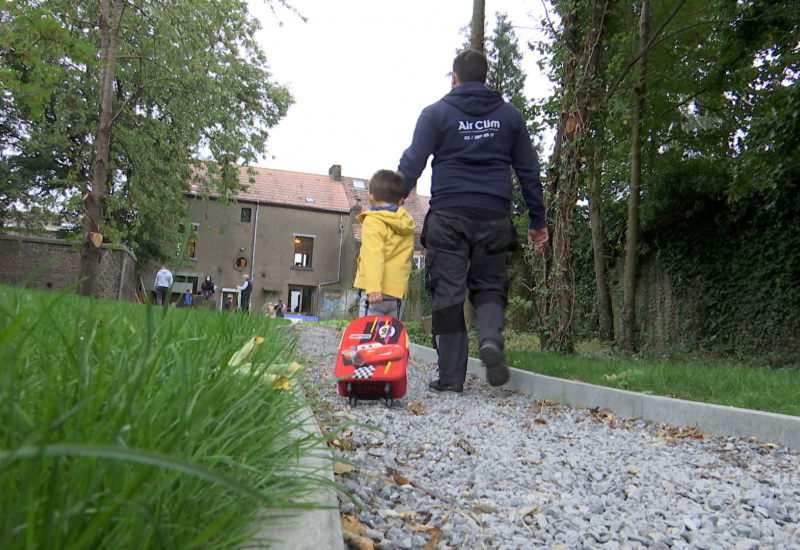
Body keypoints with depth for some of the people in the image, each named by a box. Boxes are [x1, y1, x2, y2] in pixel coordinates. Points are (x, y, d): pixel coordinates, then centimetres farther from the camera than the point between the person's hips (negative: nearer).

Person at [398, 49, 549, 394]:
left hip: (448, 216, -2)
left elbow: (411, 165, 0)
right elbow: (528, 170, 14)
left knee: (447, 292, 2)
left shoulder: (436, 113, 7)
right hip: (494, 217, 2)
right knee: (489, 285, 14)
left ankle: (450, 376, 1)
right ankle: (491, 337, -16)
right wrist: (537, 220, 17)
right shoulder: (509, 115, 15)